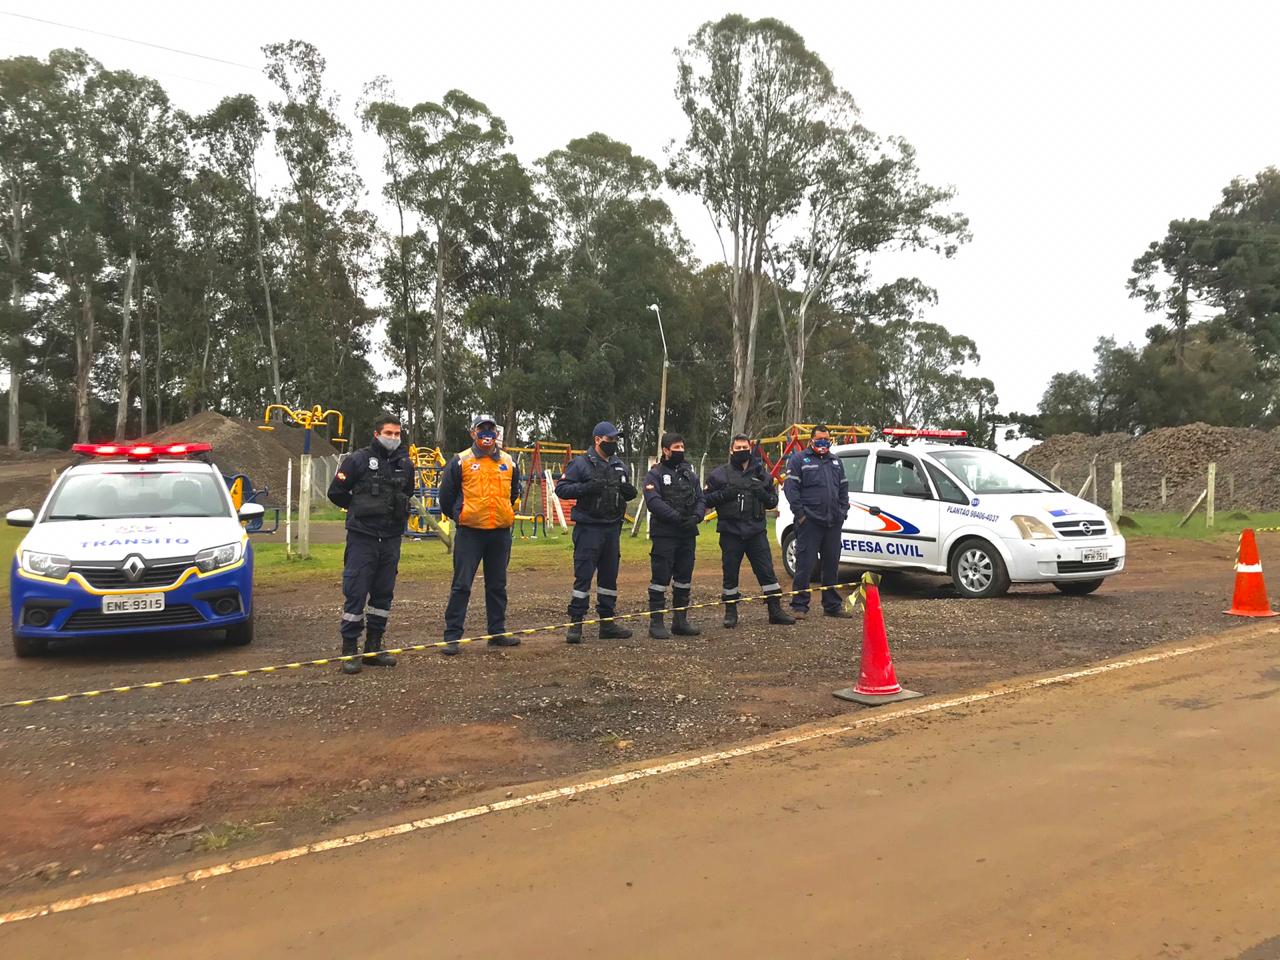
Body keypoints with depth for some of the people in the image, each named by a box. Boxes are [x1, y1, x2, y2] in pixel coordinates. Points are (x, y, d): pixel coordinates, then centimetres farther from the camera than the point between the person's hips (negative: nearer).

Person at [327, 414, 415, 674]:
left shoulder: (405, 464, 9)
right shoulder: (358, 460, -5)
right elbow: (336, 492, 0)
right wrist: (360, 510, 7)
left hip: (391, 538, 5)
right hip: (362, 537, -5)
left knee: (383, 593, 9)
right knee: (355, 592, -5)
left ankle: (373, 647, 19)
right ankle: (349, 649, 3)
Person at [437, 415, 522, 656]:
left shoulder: (508, 462, 9)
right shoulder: (461, 461, -3)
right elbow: (446, 495, 4)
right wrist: (458, 517, 10)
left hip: (500, 533, 4)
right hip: (469, 532, -4)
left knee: (497, 585, 12)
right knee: (461, 585, -3)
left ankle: (497, 632, 22)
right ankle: (452, 636, 2)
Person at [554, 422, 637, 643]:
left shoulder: (620, 466, 14)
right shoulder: (581, 464, -5)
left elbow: (627, 493, 23)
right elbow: (560, 488, -9)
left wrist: (630, 490, -1)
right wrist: (586, 488, -22)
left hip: (613, 528, 6)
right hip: (589, 528, -6)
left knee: (609, 575, 11)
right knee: (583, 575, -6)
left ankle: (607, 622, 20)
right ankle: (575, 623, 0)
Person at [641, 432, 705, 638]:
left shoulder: (690, 474, 16)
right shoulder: (655, 474, -3)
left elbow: (701, 500, 10)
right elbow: (654, 502, -16)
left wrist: (696, 516, -12)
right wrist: (677, 517, -23)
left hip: (688, 535, 6)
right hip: (664, 535, -6)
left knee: (684, 579, 11)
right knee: (660, 578, -5)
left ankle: (680, 621, 21)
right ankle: (656, 623, 1)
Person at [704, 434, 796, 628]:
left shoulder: (761, 474, 12)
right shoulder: (720, 474, 3)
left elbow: (773, 501, 17)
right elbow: (707, 499, 2)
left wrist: (764, 494, -5)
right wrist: (724, 494, -15)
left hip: (756, 531, 2)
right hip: (730, 532, -2)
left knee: (766, 570, 2)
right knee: (730, 573, 5)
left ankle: (775, 610, 10)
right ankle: (730, 612, 17)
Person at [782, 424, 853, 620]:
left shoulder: (835, 462, 19)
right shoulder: (799, 459, -1)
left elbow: (844, 488, 21)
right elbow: (790, 488, -7)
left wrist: (843, 511, 8)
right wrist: (800, 513, -14)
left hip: (833, 523, 6)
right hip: (810, 521, -6)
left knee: (832, 565, 12)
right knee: (804, 565, -6)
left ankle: (832, 605, 21)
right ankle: (799, 606, 0)